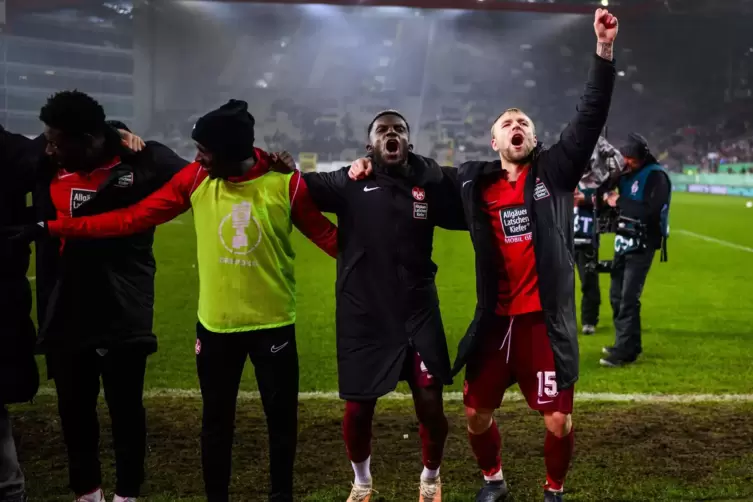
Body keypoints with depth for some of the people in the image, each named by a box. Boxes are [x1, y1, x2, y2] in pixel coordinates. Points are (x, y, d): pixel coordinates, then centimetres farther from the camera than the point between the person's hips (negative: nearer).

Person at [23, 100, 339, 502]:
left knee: (281, 417, 10)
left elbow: (326, 235, -2)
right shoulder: (195, 178, -6)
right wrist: (56, 227, -5)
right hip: (215, 324, 2)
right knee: (216, 419, 14)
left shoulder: (285, 183, -12)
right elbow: (134, 218, -3)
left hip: (273, 324, -1)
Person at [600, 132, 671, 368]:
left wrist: (619, 202, -20)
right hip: (623, 242, 8)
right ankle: (629, 344, 24)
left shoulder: (656, 176, -14)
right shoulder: (626, 173, 10)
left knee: (628, 298, -12)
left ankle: (624, 351, -9)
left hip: (642, 245, -8)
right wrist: (605, 199, -8)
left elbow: (650, 211, -26)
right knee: (616, 295, 13)